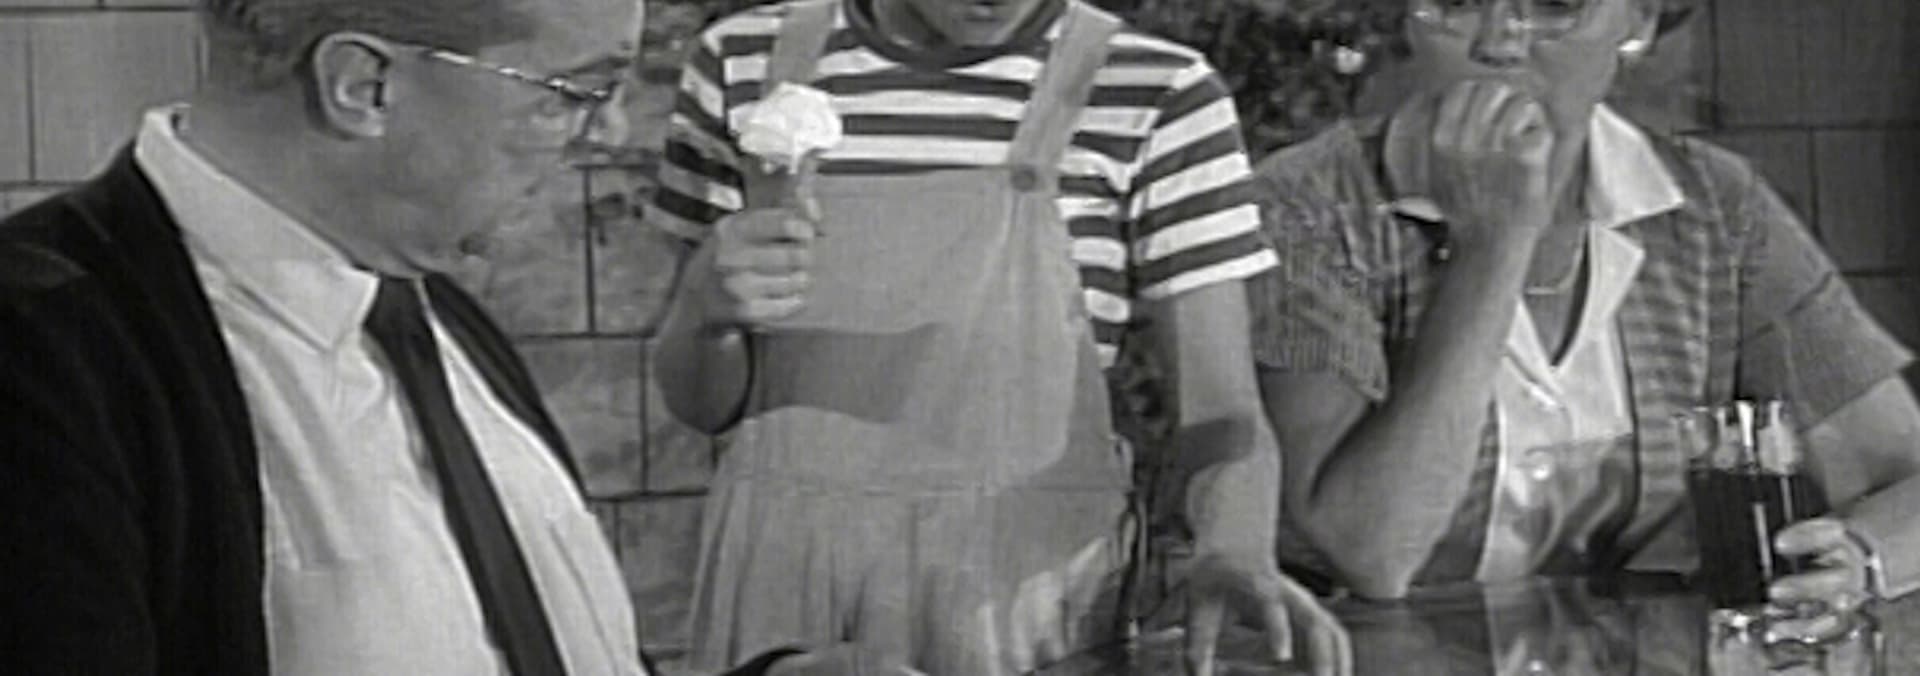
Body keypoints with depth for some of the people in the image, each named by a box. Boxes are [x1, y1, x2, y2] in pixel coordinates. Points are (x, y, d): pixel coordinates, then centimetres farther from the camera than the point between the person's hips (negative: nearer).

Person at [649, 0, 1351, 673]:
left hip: (1023, 586, -2)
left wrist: (1234, 553, -28)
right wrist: (706, 301, -14)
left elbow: (1221, 408, -8)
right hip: (783, 574, 3)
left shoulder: (1152, 98, -5)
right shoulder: (744, 67, 4)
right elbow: (703, 397, 8)